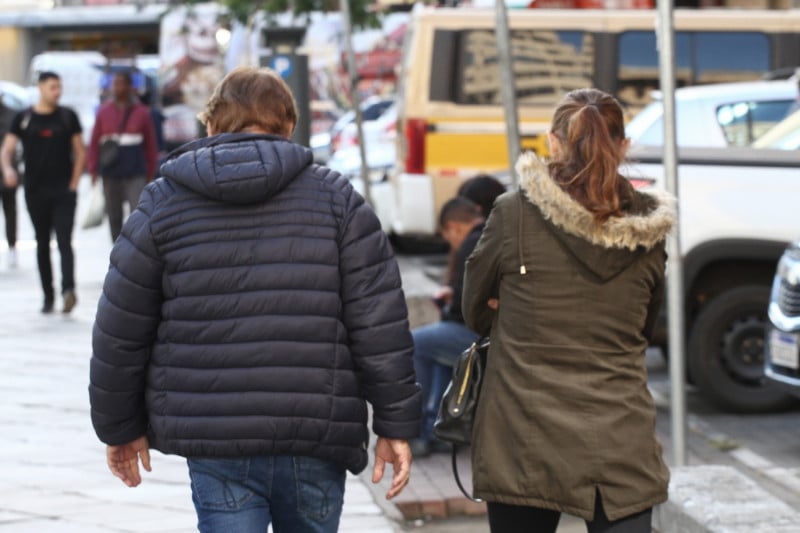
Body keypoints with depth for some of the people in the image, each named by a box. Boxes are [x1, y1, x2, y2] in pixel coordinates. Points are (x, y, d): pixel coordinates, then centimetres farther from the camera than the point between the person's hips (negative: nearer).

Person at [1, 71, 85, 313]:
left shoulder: (68, 116, 5)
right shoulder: (23, 118, 6)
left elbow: (80, 152, 8)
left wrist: (73, 183, -1)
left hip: (63, 192, -2)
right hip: (35, 192, 2)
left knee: (64, 241, -14)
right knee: (42, 244, 8)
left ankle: (68, 289, -26)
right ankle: (48, 295, 16)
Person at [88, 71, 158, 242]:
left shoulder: (141, 112, 3)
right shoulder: (104, 112, 7)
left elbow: (151, 145, 6)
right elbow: (94, 143, 8)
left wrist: (150, 174, 4)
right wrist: (93, 169, 1)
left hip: (135, 175, -3)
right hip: (110, 174, 3)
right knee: (114, 217, 10)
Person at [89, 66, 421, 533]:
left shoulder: (163, 204, 5)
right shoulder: (336, 197, 3)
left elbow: (120, 333, 7)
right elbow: (380, 324, -2)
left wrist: (120, 427, 18)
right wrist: (396, 424, 4)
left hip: (216, 445, 0)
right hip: (318, 439, 1)